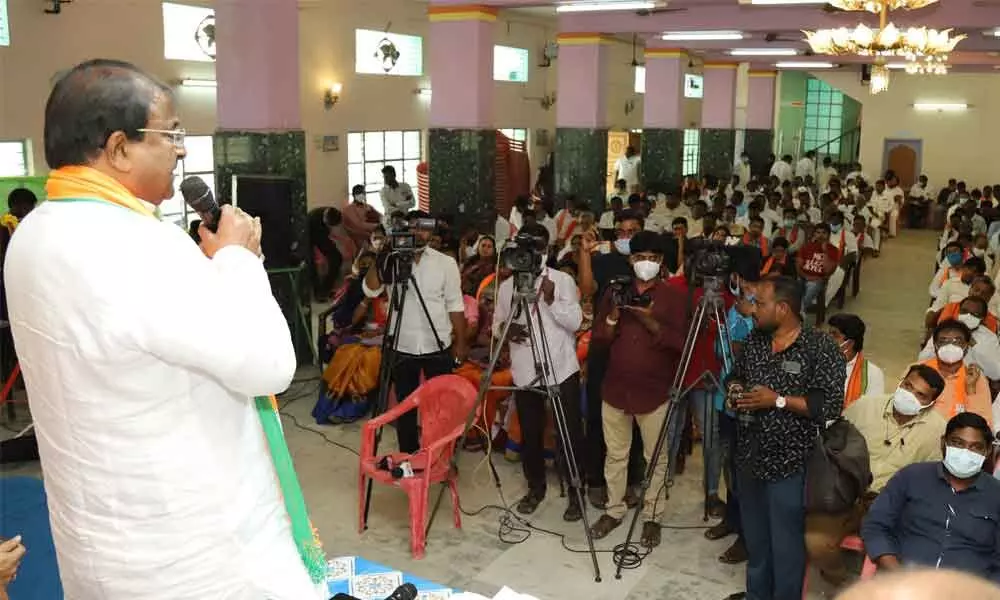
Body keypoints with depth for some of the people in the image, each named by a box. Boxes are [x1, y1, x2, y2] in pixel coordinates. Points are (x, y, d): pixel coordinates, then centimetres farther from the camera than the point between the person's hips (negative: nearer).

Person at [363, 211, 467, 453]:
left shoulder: (446, 262, 0)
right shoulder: (392, 260, 1)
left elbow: (455, 304, 2)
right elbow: (370, 290, -12)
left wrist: (461, 341, -2)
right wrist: (381, 261, -24)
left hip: (438, 347, 0)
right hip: (403, 348, 1)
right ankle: (408, 457, 24)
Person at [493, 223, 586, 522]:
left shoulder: (563, 280, -1)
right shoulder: (507, 286, 6)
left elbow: (575, 322, -8)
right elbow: (496, 324, 10)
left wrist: (551, 300, -21)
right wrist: (505, 329, -11)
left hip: (562, 370, -2)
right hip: (525, 373, 3)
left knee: (572, 433, 3)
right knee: (530, 433, 11)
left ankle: (576, 492, 17)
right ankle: (535, 487, 29)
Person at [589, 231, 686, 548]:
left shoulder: (674, 297, -2)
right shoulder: (614, 292, 7)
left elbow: (680, 343, -10)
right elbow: (596, 339, 4)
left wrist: (651, 322, -23)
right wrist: (613, 318, -14)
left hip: (655, 390, -3)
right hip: (615, 388, 3)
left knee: (656, 458, 6)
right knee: (615, 455, 13)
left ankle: (652, 517, 19)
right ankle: (614, 510, 27)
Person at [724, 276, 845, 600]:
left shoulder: (820, 348, -14)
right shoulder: (755, 339, 6)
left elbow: (831, 405, -18)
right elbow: (735, 375, 19)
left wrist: (778, 400, -22)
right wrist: (735, 389, -4)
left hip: (787, 463, -6)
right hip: (749, 457, 6)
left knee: (785, 543, 6)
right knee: (754, 537, 20)